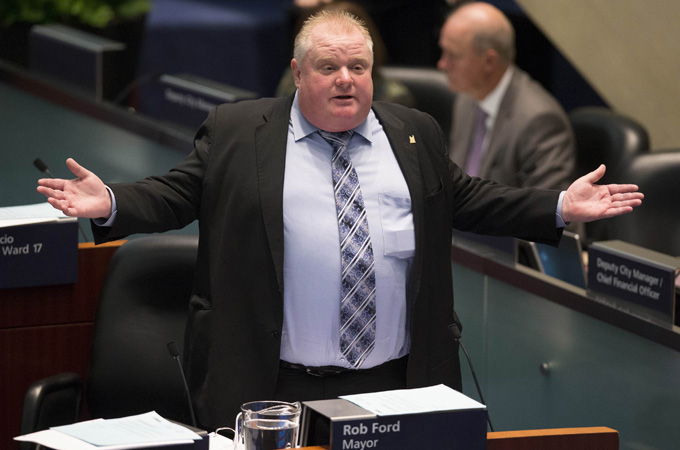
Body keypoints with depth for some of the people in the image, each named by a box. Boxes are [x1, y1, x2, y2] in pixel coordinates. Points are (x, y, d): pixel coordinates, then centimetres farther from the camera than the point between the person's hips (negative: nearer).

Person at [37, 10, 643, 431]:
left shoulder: (415, 133, 14)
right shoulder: (235, 131, 4)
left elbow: (465, 199, 19)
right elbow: (176, 195, 5)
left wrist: (560, 207, 11)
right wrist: (110, 205, -13)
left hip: (397, 385, 3)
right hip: (279, 390, -2)